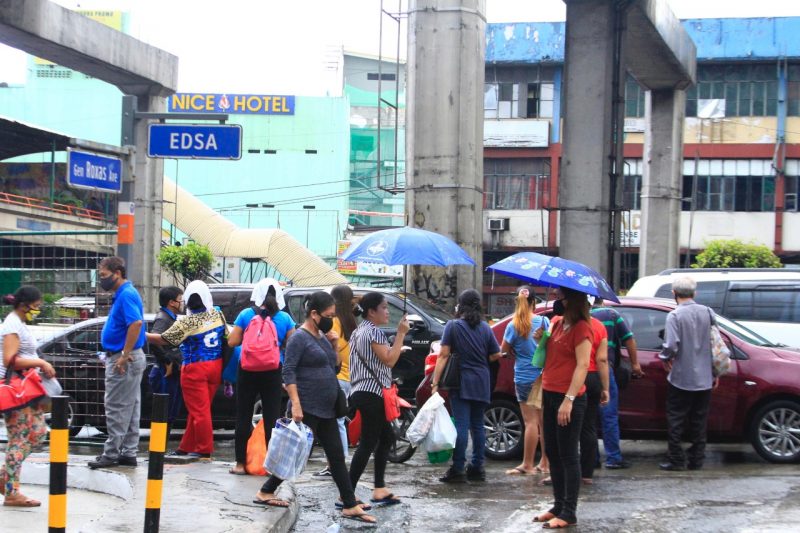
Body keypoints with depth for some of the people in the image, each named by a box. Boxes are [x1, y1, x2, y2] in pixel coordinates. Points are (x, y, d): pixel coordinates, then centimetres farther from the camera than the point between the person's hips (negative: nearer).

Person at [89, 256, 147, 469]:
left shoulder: (127, 295, -16)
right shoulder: (123, 294, 15)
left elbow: (136, 323, -29)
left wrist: (124, 356, -26)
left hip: (124, 361, -11)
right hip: (129, 359, 11)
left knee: (117, 409, -5)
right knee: (130, 409, 12)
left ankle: (111, 453, 0)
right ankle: (128, 453, 16)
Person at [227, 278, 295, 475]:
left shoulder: (246, 315, -4)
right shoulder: (285, 318, -2)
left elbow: (232, 341, -4)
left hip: (247, 371, 0)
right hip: (273, 372, 0)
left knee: (244, 416, 7)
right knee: (272, 417, 4)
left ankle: (240, 463, 9)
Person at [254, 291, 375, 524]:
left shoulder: (322, 337, 15)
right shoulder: (299, 338, -11)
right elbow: (288, 372, -17)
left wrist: (334, 344, 6)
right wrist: (296, 404, -25)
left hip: (326, 409, 8)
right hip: (306, 409, -8)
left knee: (337, 456, 6)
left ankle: (350, 506, 7)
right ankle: (265, 492, 13)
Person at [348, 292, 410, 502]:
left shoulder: (358, 331, 18)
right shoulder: (374, 332, -13)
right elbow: (389, 360, -18)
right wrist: (401, 333, -15)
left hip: (361, 392, 11)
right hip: (372, 394, -11)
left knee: (386, 437, 17)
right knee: (368, 443, -9)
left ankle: (379, 489, 16)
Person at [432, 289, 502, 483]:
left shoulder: (453, 326, -6)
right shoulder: (485, 328, 5)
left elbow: (444, 355, -9)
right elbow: (496, 355, 9)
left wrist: (435, 382, -9)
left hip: (461, 382, -4)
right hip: (481, 383, 4)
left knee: (461, 425, -6)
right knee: (477, 425, 11)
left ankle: (457, 469, -8)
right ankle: (477, 468, 13)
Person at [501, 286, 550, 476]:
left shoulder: (513, 326, -9)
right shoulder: (544, 321, -2)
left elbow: (504, 349, -3)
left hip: (524, 377, -3)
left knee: (531, 421, -2)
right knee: (544, 421, 10)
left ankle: (527, 464, 1)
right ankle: (545, 463, 16)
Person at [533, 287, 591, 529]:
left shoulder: (581, 328, -13)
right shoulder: (557, 322, 13)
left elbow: (582, 364, -19)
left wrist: (569, 400, -24)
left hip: (568, 399, -9)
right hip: (550, 395, 9)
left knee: (568, 455, -3)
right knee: (552, 453, 14)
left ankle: (569, 513, 2)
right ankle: (559, 506, 23)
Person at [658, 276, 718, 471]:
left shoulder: (675, 315, -13)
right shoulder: (707, 313, 1)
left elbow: (671, 346, -22)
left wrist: (665, 358, 0)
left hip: (681, 378, -4)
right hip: (704, 379, 4)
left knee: (676, 420, 6)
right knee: (699, 420, 13)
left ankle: (675, 460, 6)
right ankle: (696, 459, 16)